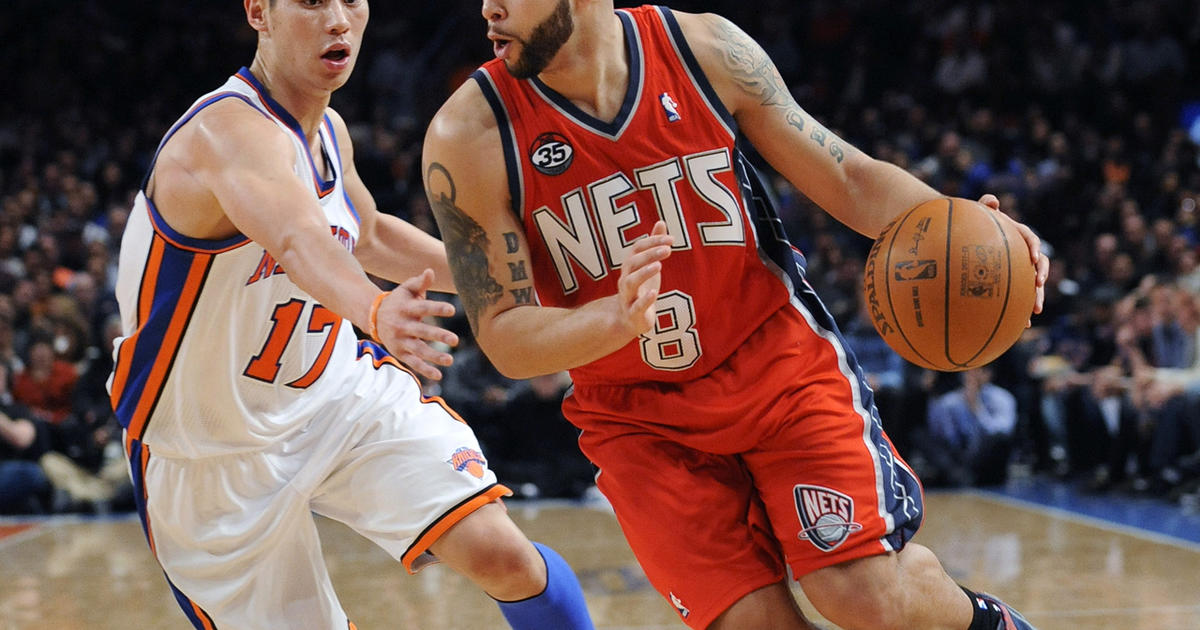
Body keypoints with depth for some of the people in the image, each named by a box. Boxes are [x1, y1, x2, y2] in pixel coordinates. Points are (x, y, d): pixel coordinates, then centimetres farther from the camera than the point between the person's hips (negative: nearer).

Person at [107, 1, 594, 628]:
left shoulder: (327, 131, -2)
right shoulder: (230, 131, -28)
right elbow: (298, 240, -50)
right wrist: (373, 310, -70)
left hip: (342, 393, 5)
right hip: (215, 455, -5)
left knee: (498, 552, -17)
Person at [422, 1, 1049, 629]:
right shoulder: (469, 137, -14)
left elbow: (847, 178, -2)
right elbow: (504, 337, -12)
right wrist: (619, 318, -33)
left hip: (778, 361, 0)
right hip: (639, 418, 0)